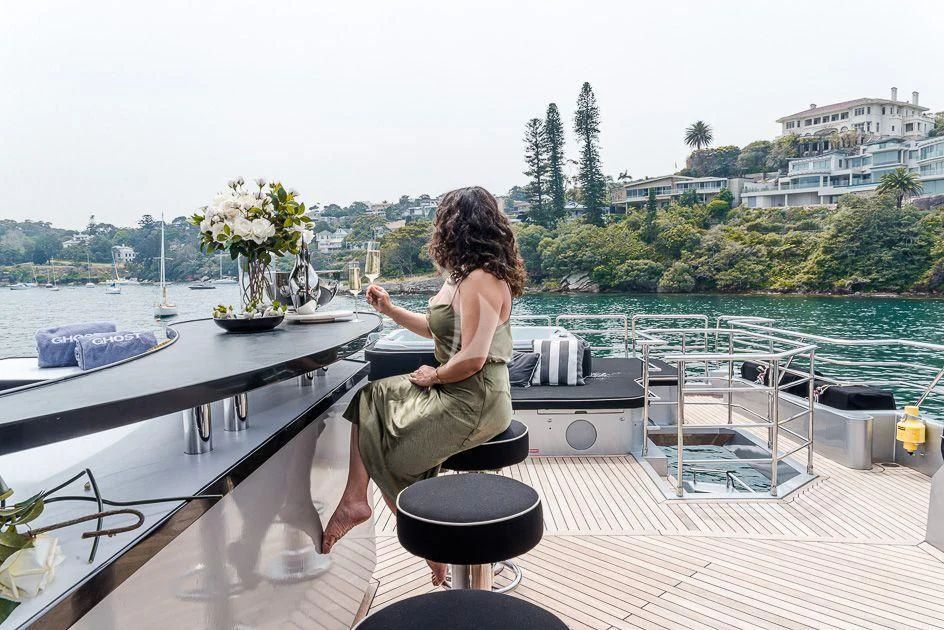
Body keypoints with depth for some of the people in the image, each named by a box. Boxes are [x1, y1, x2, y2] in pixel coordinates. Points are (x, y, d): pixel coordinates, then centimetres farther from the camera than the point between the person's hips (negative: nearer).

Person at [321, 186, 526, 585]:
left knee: (392, 452, -1)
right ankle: (355, 499, 5)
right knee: (367, 398, 11)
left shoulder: (480, 280, -21)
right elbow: (439, 328, 22)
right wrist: (390, 310, 17)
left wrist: (433, 377, -11)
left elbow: (471, 358, -29)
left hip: (472, 402, -11)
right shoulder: (468, 277, 12)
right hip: (458, 392, 11)